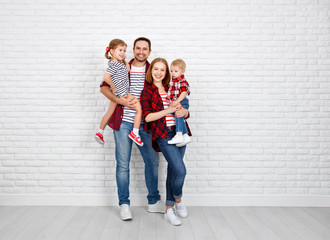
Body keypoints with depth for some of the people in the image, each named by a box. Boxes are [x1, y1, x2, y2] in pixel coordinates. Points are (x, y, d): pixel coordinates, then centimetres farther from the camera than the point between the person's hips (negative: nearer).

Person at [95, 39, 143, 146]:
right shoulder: (113, 65, -20)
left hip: (117, 94, 10)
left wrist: (124, 60, 7)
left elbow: (128, 70, 14)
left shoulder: (120, 63, 8)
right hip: (122, 93, -10)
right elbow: (106, 77, -27)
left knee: (110, 112, 21)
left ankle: (100, 132, 34)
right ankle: (135, 133, -4)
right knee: (139, 109, -7)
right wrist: (114, 86, -18)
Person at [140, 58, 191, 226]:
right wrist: (168, 110, -14)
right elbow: (147, 117, -8)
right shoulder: (147, 91, 3)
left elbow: (186, 112, 17)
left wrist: (183, 112, -8)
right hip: (163, 134, -5)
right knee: (180, 170, -14)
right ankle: (178, 200, 16)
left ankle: (169, 210, 19)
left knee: (173, 171, 8)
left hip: (179, 132, 5)